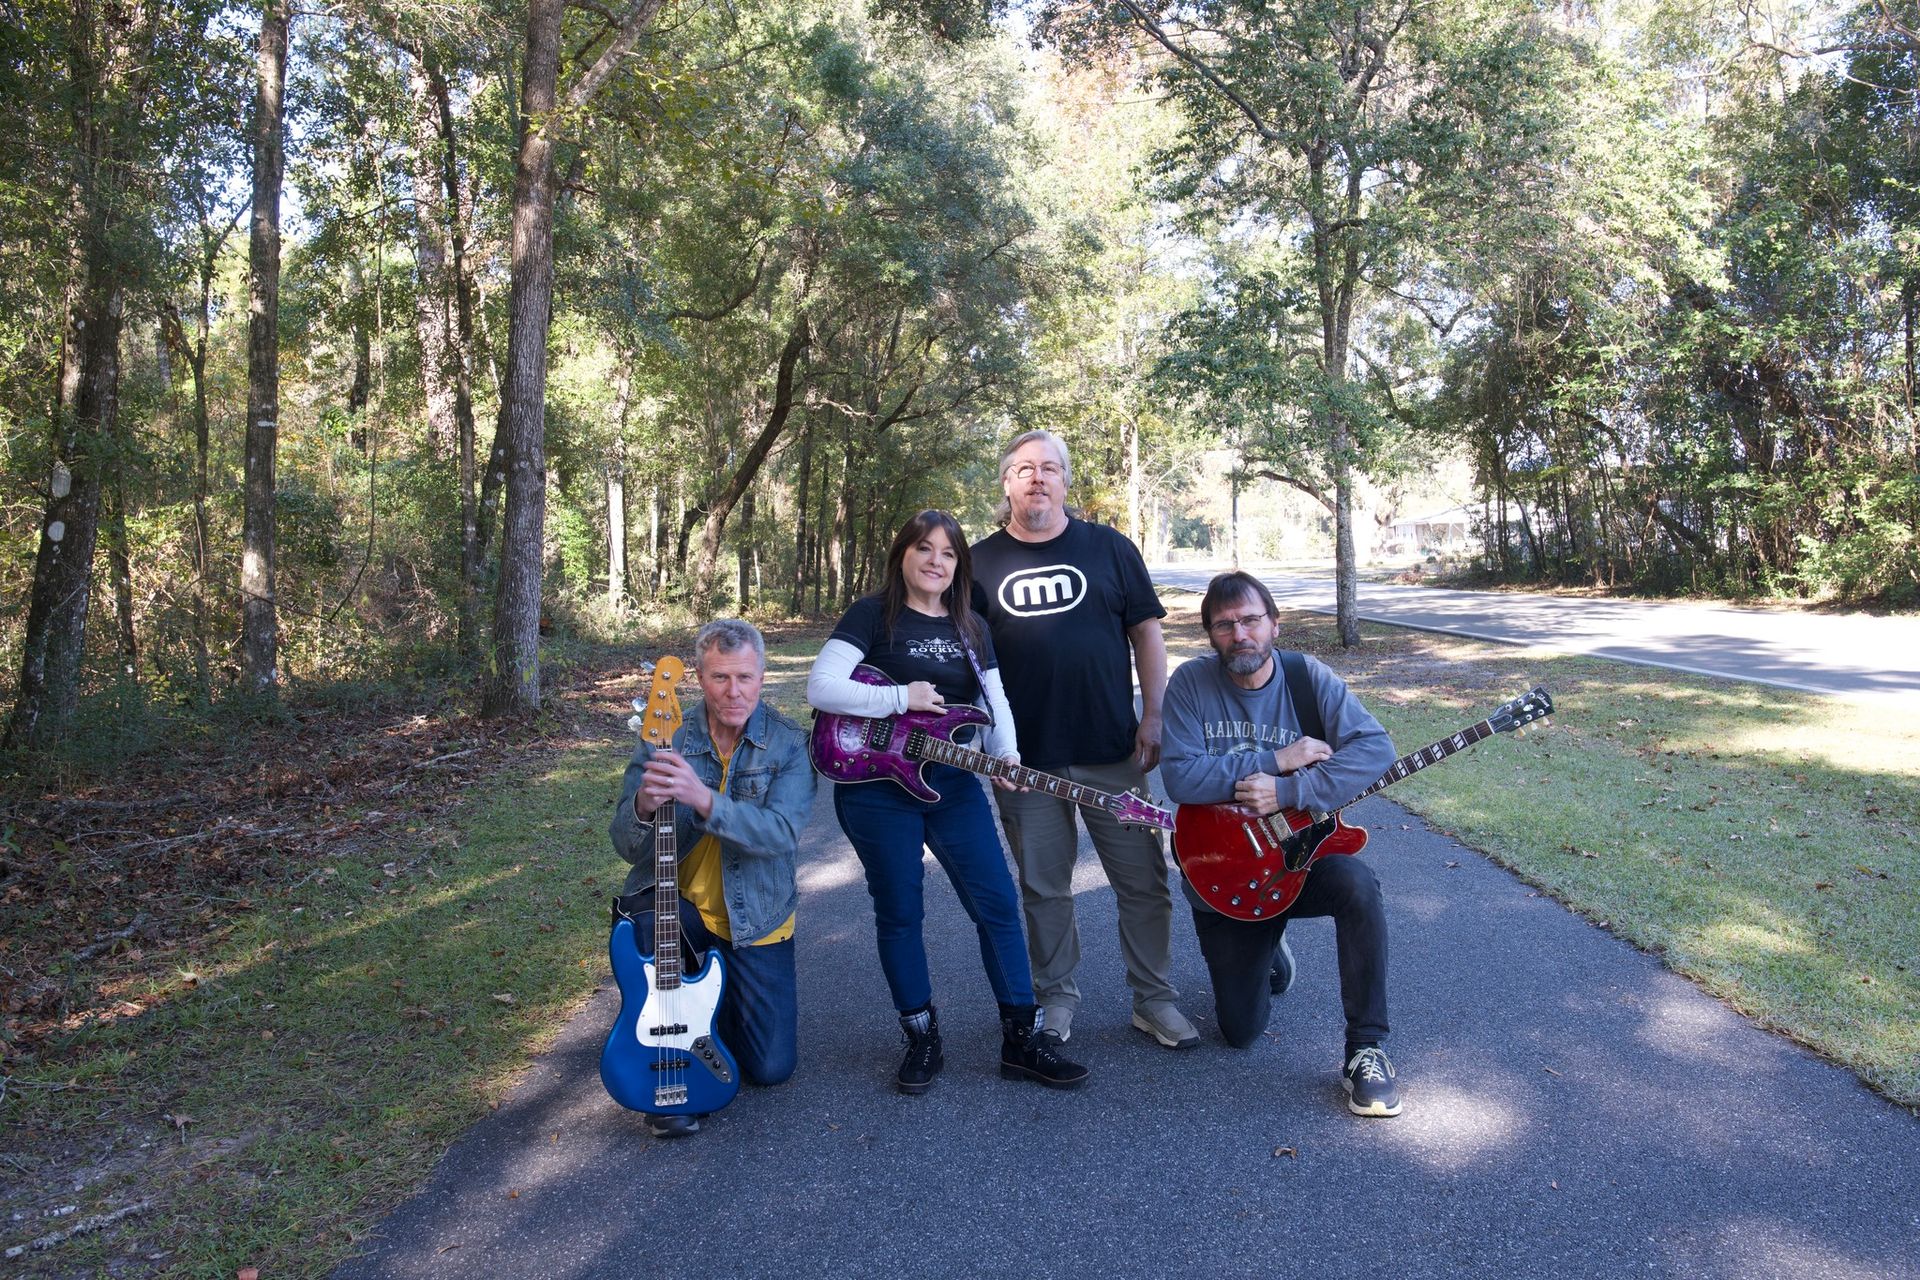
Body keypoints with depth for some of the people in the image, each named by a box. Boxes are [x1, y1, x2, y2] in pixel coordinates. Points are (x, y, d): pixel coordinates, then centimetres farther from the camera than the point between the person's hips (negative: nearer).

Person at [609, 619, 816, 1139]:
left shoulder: (789, 743, -12)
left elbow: (784, 832, -28)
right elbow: (625, 845, -11)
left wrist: (703, 799, -43)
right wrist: (643, 806, -35)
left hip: (756, 919, 0)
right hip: (677, 905, 0)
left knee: (770, 1066, -2)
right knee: (640, 919, -35)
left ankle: (723, 995, 32)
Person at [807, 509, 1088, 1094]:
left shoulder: (970, 627, 11)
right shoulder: (872, 614, -5)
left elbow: (995, 700, 12)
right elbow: (820, 687, -15)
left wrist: (1006, 754, -8)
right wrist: (903, 699, -18)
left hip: (953, 783, 5)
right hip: (877, 787, -4)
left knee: (997, 904, 1)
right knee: (899, 913, 5)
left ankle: (1022, 1039, 13)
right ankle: (922, 1039, 22)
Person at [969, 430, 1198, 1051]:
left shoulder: (1110, 549, 5)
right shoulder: (981, 561, 5)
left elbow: (1146, 632, 5)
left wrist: (1153, 717, -3)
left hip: (1112, 751, 0)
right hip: (1024, 757, 0)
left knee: (1144, 881, 4)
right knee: (1043, 888, 10)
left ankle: (1154, 998, 21)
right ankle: (1057, 997, 27)